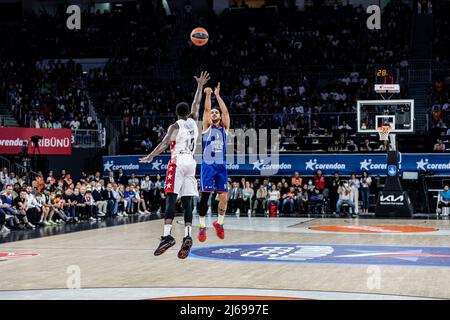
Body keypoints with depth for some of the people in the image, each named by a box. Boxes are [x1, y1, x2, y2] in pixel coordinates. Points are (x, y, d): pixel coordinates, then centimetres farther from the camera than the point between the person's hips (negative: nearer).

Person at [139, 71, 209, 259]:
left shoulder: (175, 126, 0)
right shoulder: (193, 122, 14)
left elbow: (164, 143, -14)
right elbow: (196, 104, 30)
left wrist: (150, 157, -19)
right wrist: (200, 85, 39)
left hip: (178, 161, -5)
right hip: (191, 162, 5)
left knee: (171, 198, -12)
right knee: (187, 201, 3)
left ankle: (167, 235, -24)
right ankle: (187, 236, -10)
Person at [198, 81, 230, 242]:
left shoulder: (224, 127, 13)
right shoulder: (207, 126, 8)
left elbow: (225, 111, 0)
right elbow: (206, 110, -7)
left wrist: (218, 95, -2)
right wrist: (208, 95, -15)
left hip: (221, 165, 3)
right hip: (208, 165, -2)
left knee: (224, 196, -2)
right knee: (205, 195, -6)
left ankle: (219, 222, 18)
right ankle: (202, 226, 1)